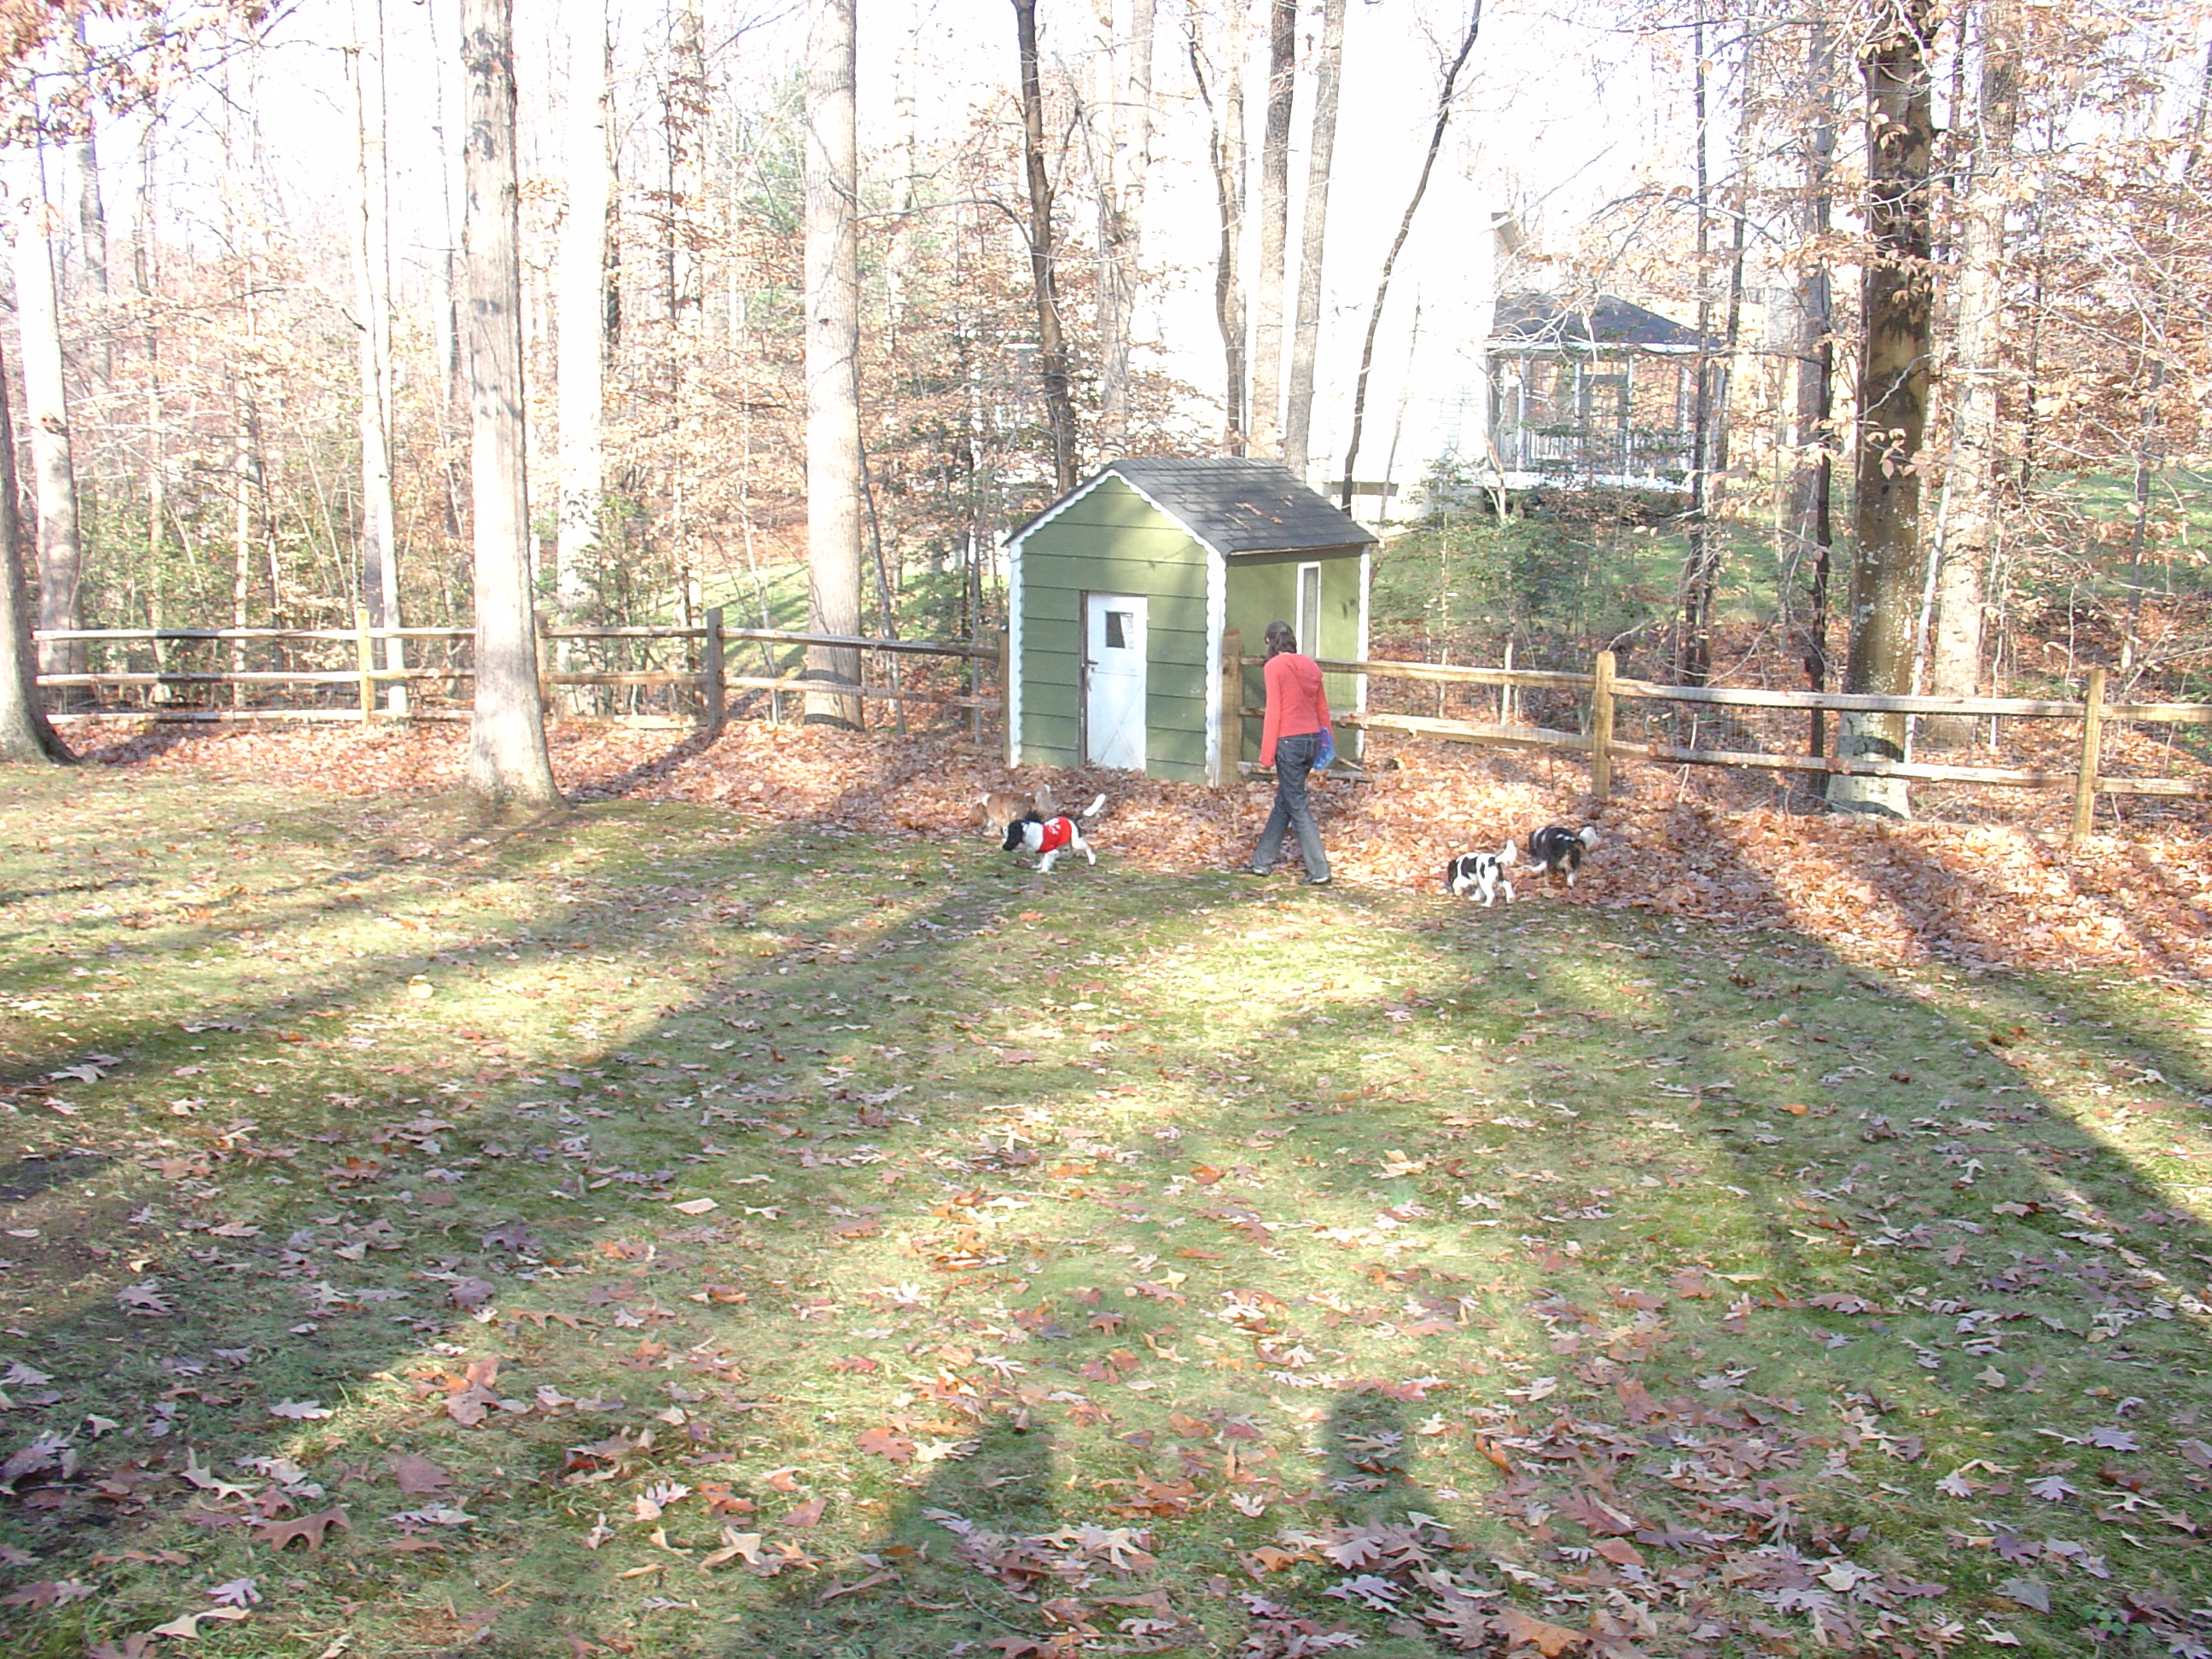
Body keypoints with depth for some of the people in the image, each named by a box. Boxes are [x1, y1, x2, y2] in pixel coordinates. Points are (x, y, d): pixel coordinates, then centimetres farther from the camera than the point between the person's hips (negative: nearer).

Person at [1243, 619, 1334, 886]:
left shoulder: (1275, 666, -8)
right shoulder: (1310, 666, 11)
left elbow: (1273, 711, -12)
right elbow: (1322, 709, 14)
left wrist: (1267, 752, -9)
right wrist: (1329, 741, 22)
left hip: (1289, 741, -7)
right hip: (1312, 740, 7)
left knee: (1297, 806, -2)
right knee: (1284, 801, 16)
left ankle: (1319, 871, -4)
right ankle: (1262, 861, 26)